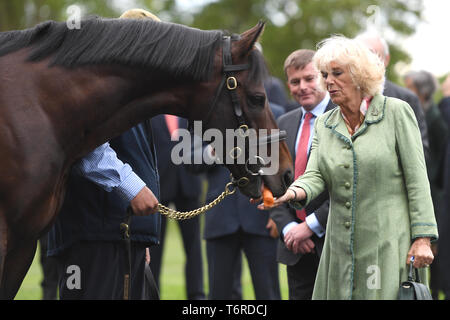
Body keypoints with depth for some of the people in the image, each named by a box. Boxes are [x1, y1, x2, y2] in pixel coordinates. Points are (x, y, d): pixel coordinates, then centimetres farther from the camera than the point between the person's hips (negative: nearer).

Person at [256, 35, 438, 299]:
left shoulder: (396, 112, -2)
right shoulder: (324, 124, 13)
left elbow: (417, 178, -4)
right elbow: (316, 175, 1)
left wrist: (423, 238, -11)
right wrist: (292, 193, -23)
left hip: (390, 246, -5)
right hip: (341, 247, 5)